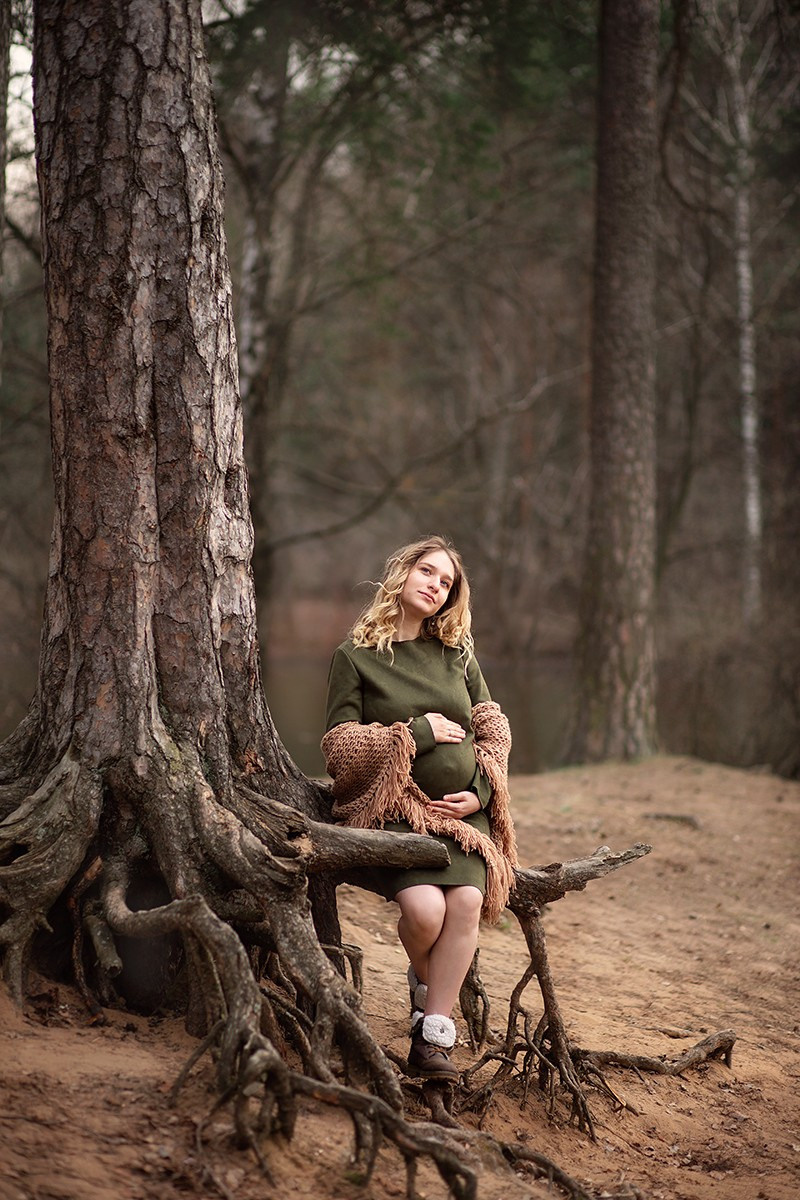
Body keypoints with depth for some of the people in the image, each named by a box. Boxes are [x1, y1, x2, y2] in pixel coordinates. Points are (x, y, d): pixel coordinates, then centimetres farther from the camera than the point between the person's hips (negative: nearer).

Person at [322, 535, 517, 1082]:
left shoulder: (458, 653, 16)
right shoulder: (355, 656, 4)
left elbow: (493, 731, 17)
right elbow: (340, 746, -3)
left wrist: (482, 792, 0)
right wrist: (417, 733, -8)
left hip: (463, 809, 3)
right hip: (395, 806, -3)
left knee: (467, 900, -26)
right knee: (425, 908, -29)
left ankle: (433, 1036, -18)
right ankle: (425, 983, 7)